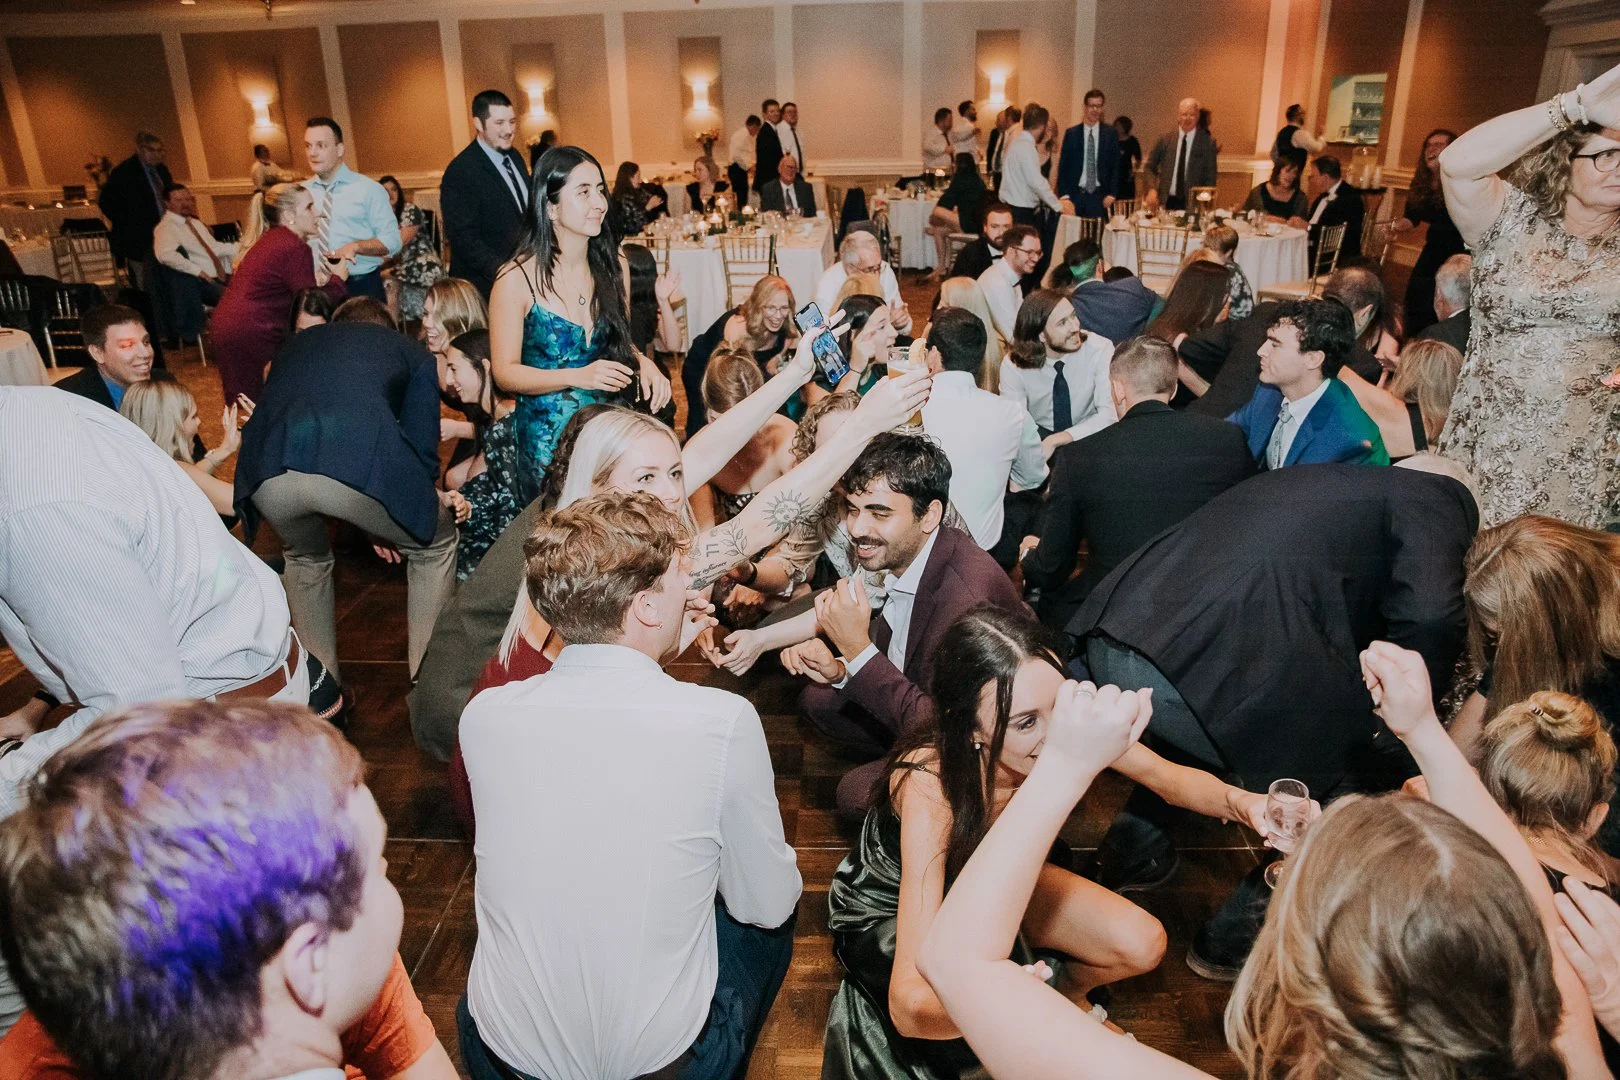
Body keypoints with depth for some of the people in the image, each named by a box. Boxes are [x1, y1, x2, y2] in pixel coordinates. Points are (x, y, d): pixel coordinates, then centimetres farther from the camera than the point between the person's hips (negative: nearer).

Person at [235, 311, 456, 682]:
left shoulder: (297, 343, 40)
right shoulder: (412, 352, 30)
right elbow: (422, 451, 21)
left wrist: (372, 524, 47)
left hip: (268, 470, 4)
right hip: (358, 462, -4)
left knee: (305, 557, 37)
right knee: (435, 543, 26)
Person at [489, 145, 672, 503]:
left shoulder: (610, 267, 1)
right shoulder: (517, 279, -13)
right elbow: (505, 372, -11)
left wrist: (642, 363, -8)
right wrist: (578, 377, -25)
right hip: (547, 436, -4)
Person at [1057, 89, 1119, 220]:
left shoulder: (1111, 133, 5)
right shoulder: (1071, 133, 5)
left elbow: (1115, 165, 6)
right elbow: (1063, 166, 6)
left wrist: (1111, 194, -2)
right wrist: (1064, 194, -3)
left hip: (1100, 196, 0)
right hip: (1075, 195, 0)